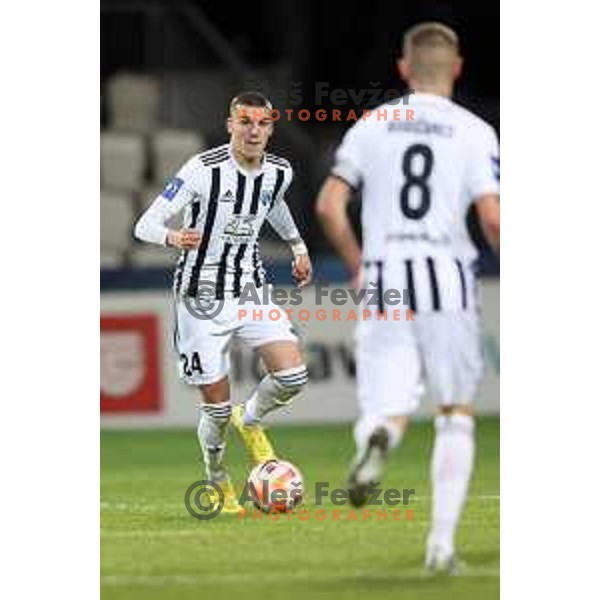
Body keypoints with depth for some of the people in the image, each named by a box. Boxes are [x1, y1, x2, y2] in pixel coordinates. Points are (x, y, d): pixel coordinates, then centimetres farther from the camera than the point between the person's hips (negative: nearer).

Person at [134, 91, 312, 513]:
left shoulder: (279, 172, -2)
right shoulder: (204, 170, -20)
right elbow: (145, 225, -21)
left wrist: (298, 246, 26)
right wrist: (173, 238, -41)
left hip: (251, 290, 5)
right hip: (202, 299, -4)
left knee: (293, 375, -15)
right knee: (218, 409, 0)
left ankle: (251, 421, 18)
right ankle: (218, 483, 28)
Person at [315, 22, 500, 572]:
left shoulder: (371, 126, 7)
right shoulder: (473, 133, -1)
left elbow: (329, 205, 2)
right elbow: (492, 218, -10)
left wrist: (357, 265, 16)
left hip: (383, 281, 1)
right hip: (448, 280, -1)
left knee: (388, 410, 4)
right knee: (457, 413, 14)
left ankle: (377, 438, -36)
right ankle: (442, 542, 7)